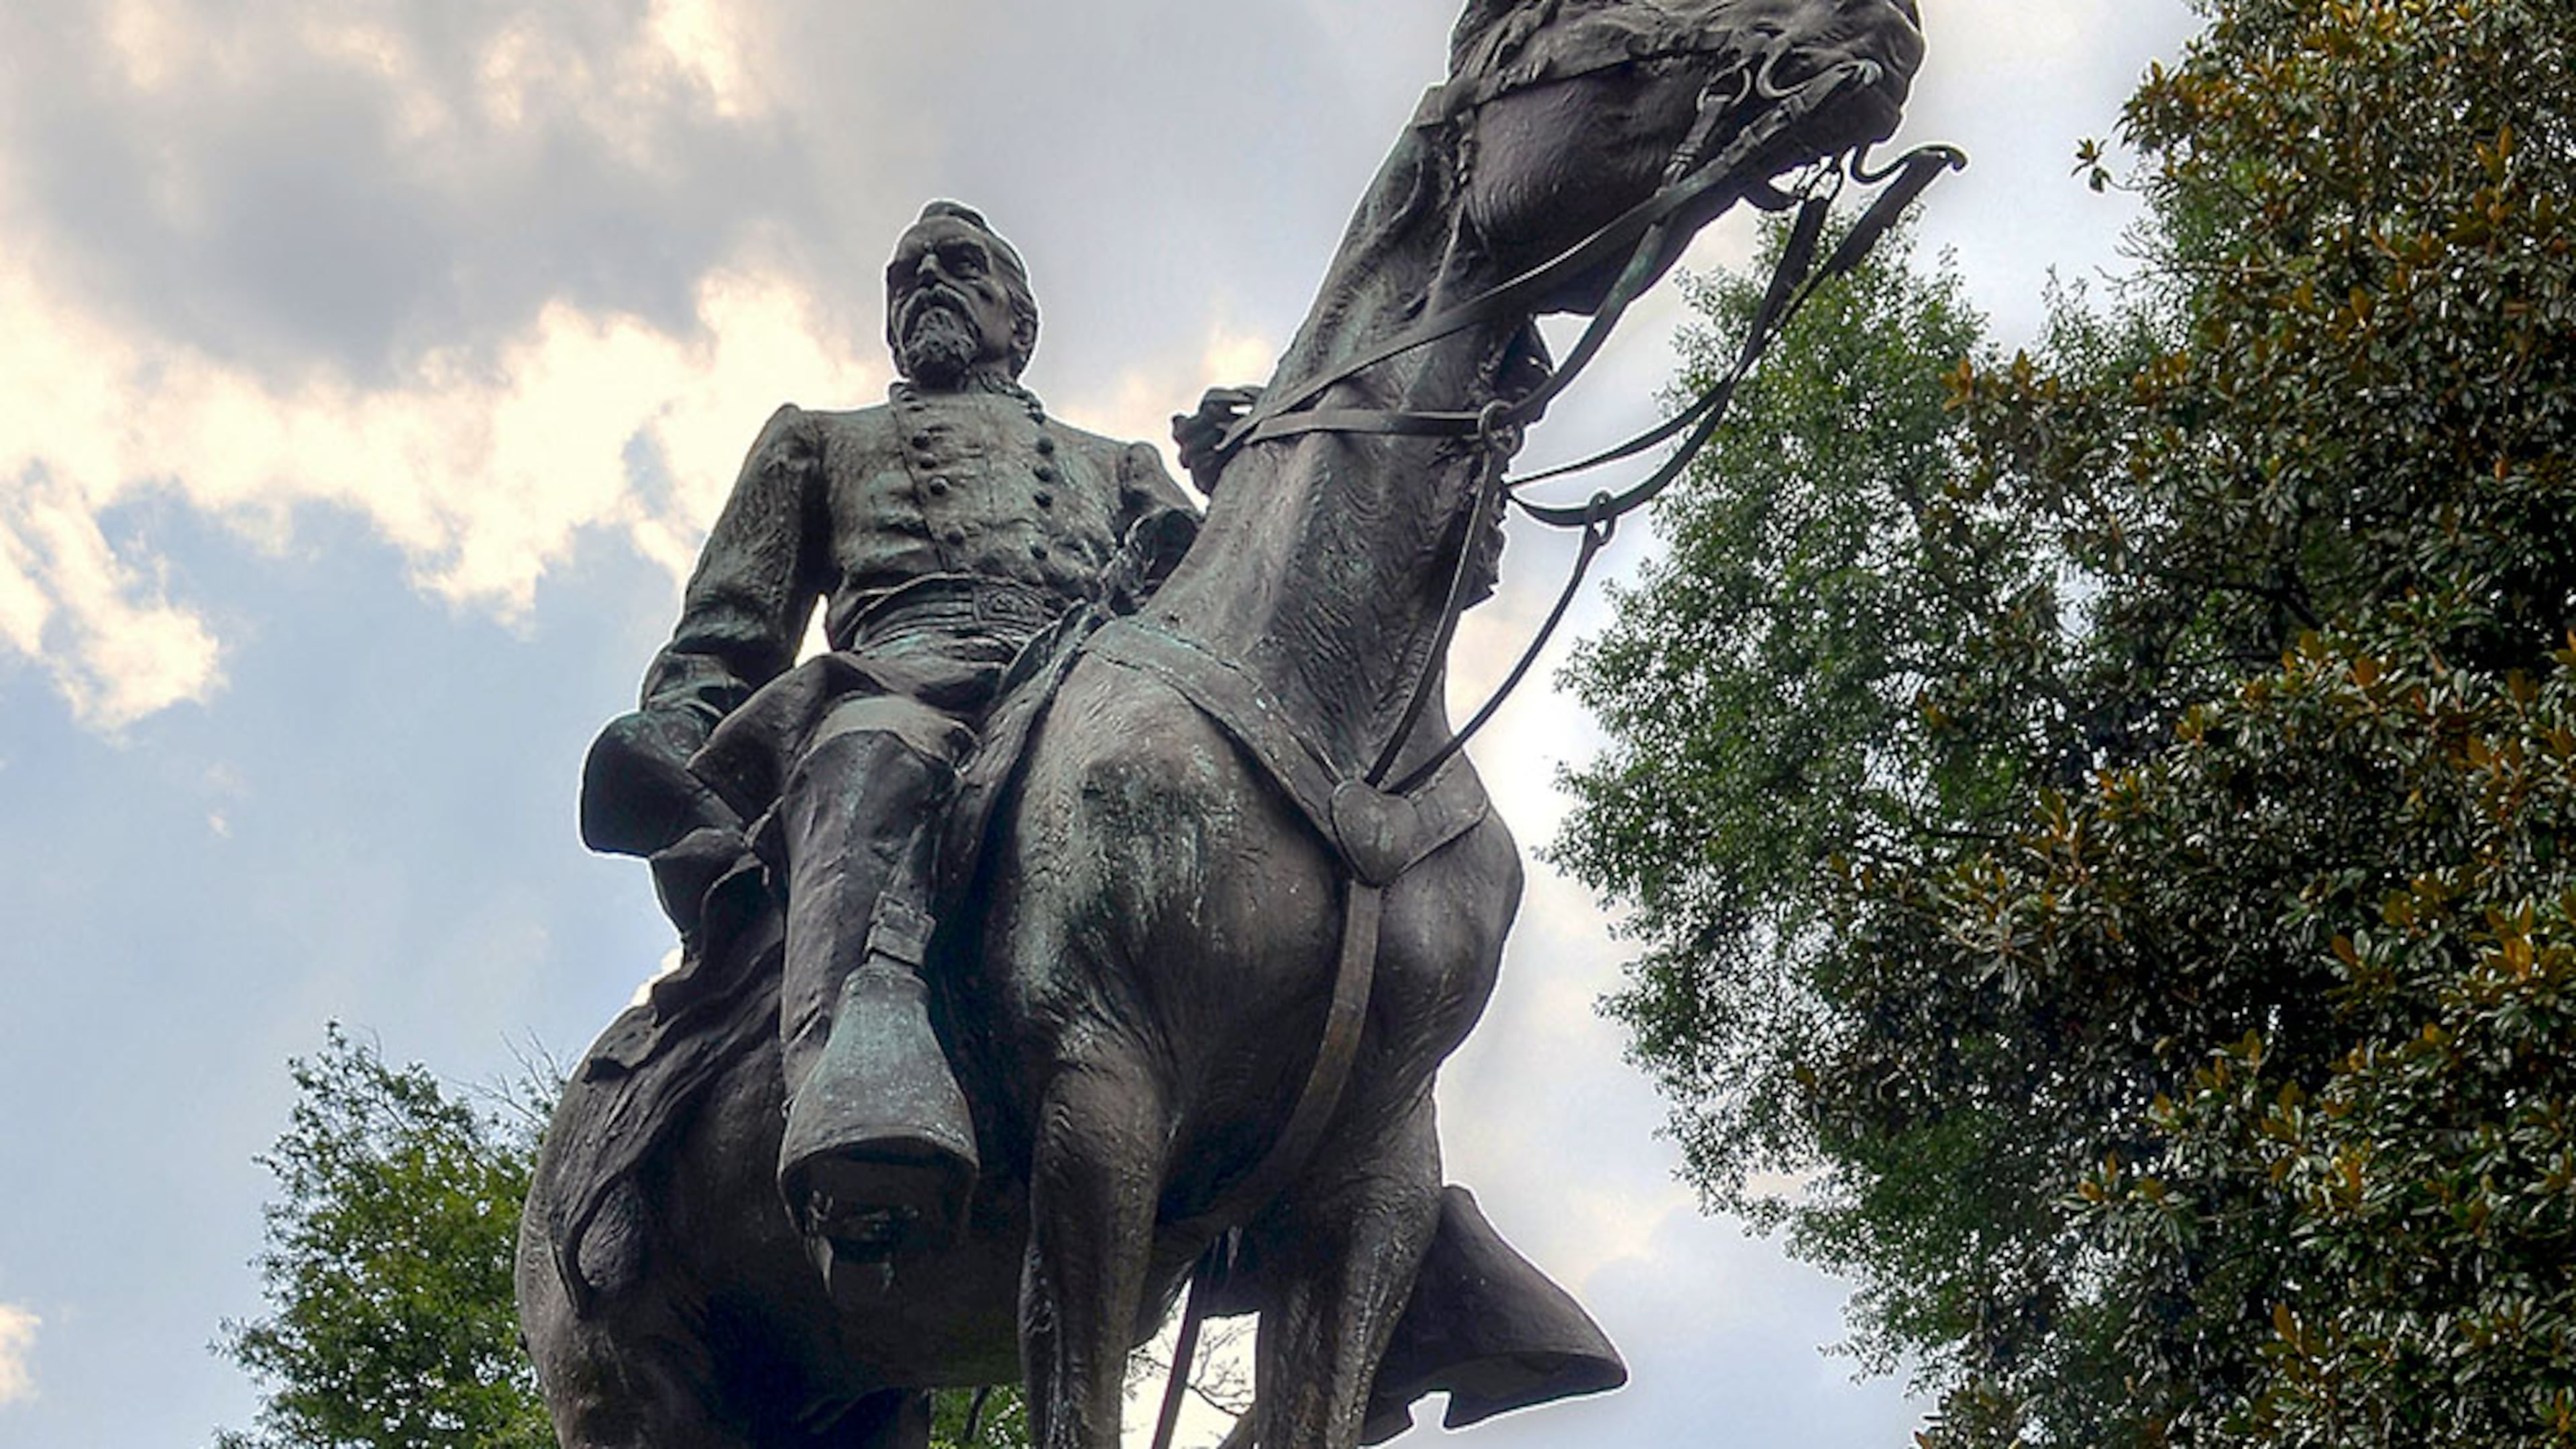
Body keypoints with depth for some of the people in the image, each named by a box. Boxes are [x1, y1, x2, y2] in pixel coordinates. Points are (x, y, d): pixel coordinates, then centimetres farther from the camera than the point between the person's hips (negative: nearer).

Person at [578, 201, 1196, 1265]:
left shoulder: (1114, 468, 43)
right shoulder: (822, 445, 41)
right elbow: (726, 627, 26)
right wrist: (672, 730, 4)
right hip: (903, 671, -2)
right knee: (869, 761, -43)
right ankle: (866, 1101, -68)